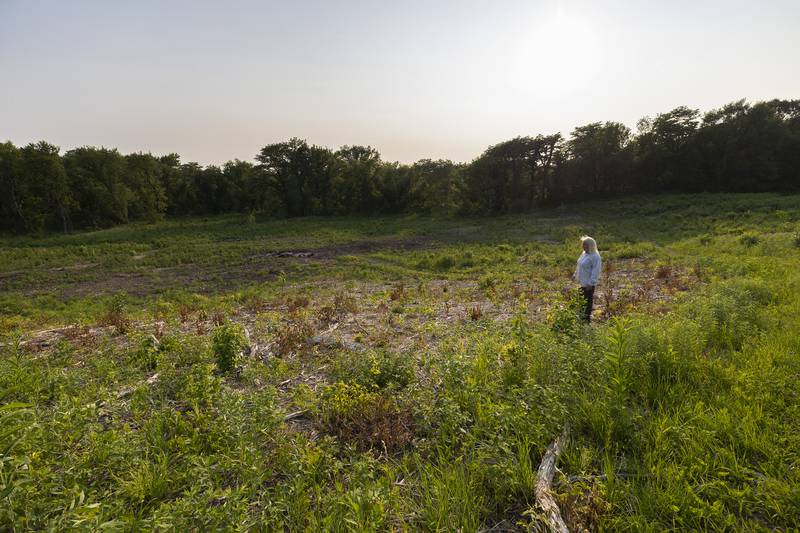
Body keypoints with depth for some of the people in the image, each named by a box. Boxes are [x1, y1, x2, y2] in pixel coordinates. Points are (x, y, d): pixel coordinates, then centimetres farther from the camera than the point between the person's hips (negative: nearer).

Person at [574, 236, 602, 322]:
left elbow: (595, 271, -22)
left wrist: (590, 283, -23)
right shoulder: (584, 253, 7)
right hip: (582, 282, 9)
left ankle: (587, 317, 16)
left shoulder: (595, 257, -20)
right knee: (582, 299, 19)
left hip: (588, 283, -9)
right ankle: (582, 315, 34)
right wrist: (576, 276, 19)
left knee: (588, 301, 4)